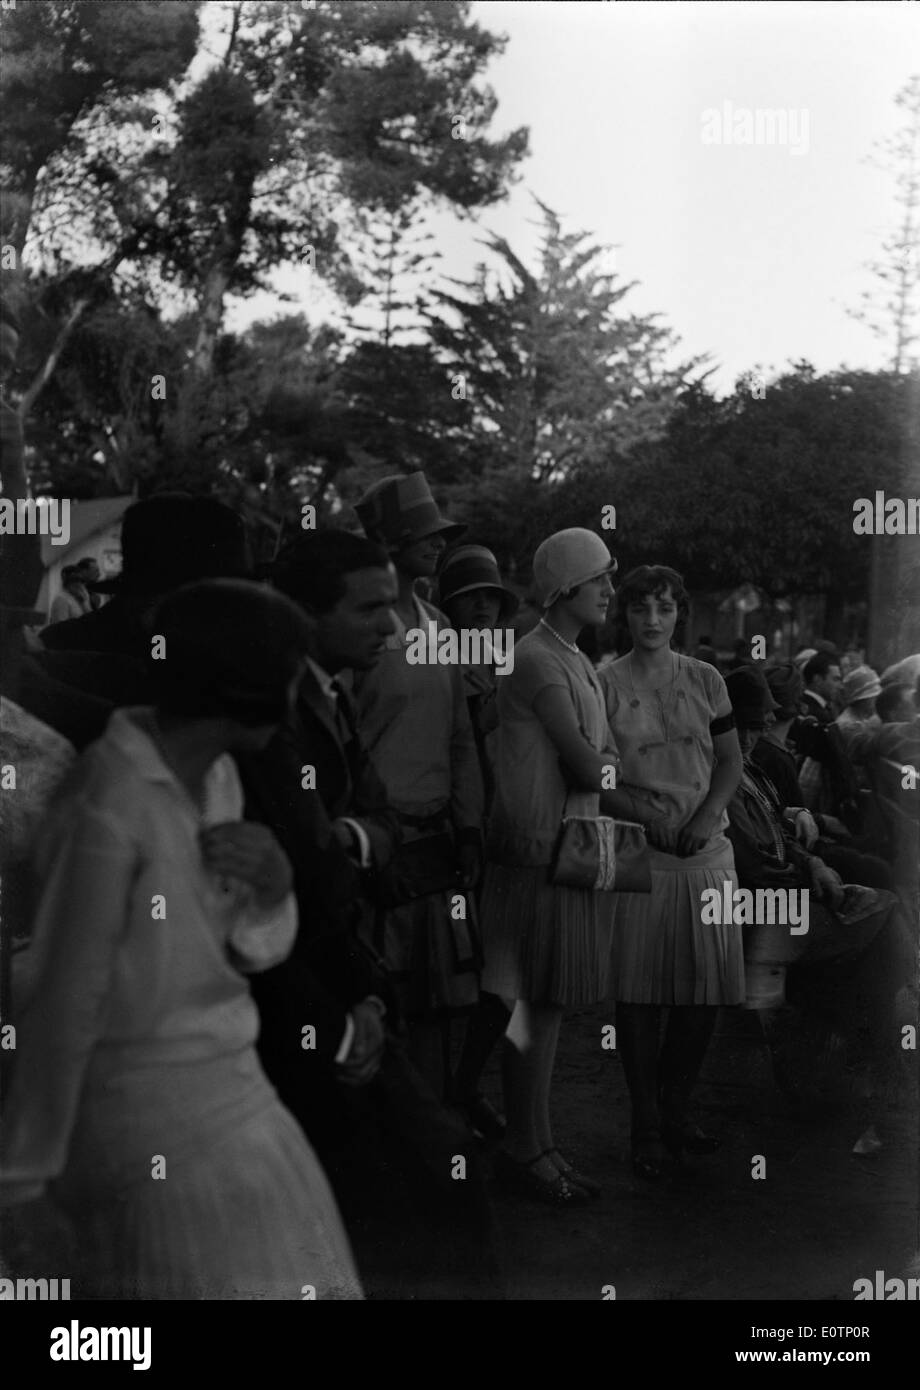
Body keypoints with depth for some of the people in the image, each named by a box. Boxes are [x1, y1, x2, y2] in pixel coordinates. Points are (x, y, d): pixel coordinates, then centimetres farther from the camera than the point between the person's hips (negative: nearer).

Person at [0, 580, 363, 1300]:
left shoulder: (215, 776, 2)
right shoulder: (110, 808, -25)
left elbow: (254, 943, 8)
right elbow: (64, 1003, -20)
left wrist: (274, 879, -15)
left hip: (218, 1087, 9)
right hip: (146, 1115, -9)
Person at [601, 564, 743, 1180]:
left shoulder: (705, 680, 8)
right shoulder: (605, 683, -1)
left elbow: (731, 761, 9)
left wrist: (705, 817, -7)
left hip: (705, 852, 3)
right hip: (635, 852, -3)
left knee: (704, 992, 5)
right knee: (639, 995, -2)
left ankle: (675, 1110, 22)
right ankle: (646, 1125, 10)